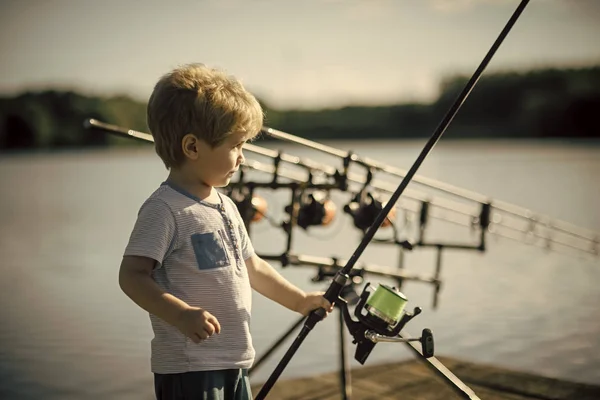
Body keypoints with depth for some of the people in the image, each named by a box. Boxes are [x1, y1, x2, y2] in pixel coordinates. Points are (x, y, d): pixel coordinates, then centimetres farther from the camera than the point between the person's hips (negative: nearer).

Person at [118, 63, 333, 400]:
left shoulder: (225, 206, 12)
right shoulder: (165, 208, -16)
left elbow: (251, 266, 24)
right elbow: (132, 276, -21)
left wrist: (298, 300, 24)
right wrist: (181, 315, -33)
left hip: (235, 362, 9)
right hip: (189, 369, -9)